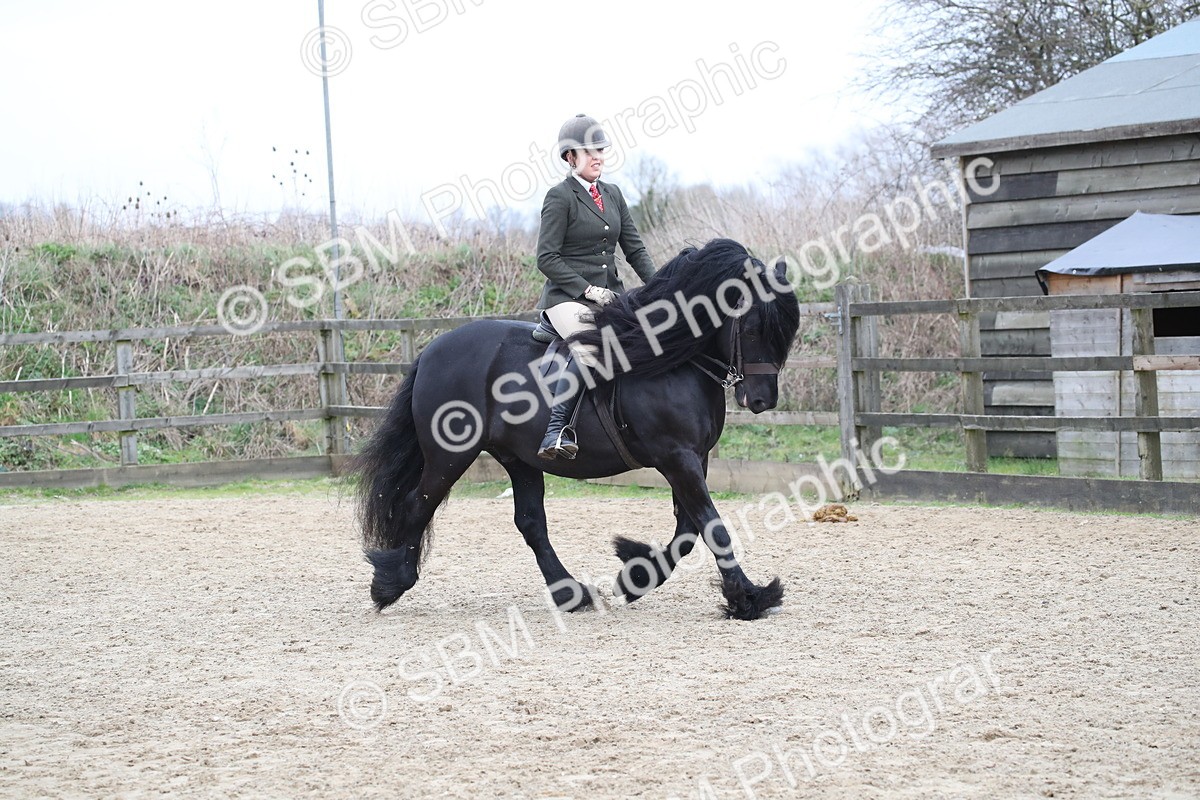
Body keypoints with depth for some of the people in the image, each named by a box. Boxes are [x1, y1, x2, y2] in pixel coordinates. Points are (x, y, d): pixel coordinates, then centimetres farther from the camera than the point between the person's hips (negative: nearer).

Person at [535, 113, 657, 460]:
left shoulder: (612, 194, 16)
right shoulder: (560, 197, -4)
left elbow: (634, 248, 16)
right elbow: (547, 258, -9)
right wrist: (588, 290, -16)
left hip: (610, 295, 7)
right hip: (568, 297, -7)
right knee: (590, 349, -35)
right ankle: (556, 434, -35)